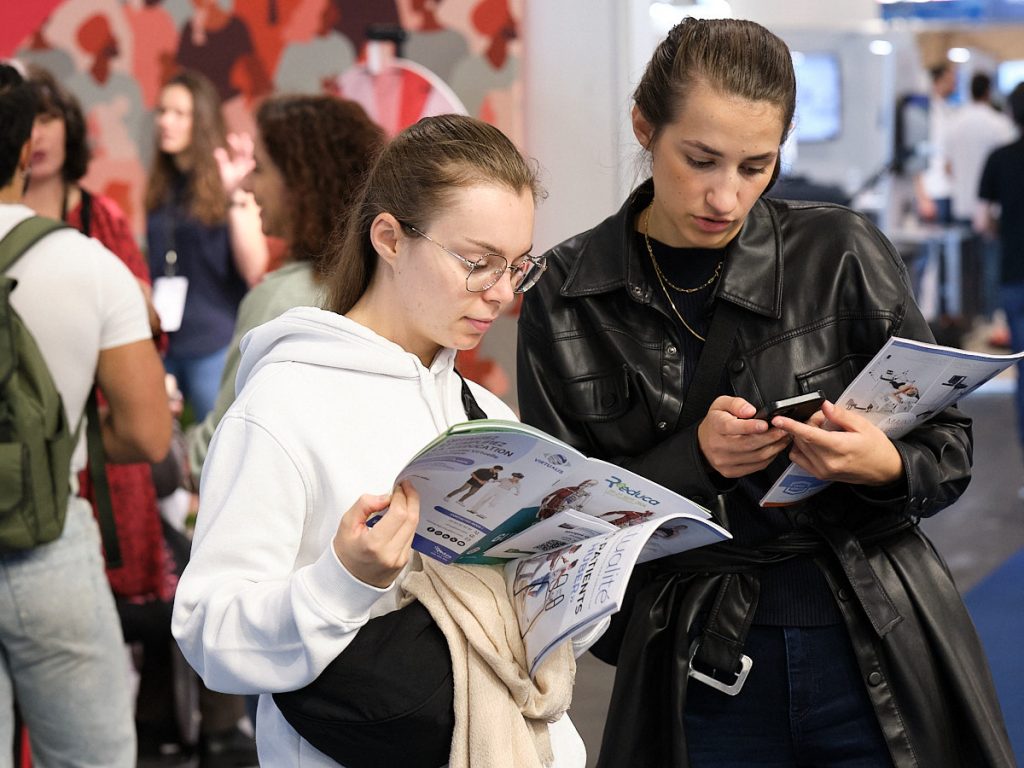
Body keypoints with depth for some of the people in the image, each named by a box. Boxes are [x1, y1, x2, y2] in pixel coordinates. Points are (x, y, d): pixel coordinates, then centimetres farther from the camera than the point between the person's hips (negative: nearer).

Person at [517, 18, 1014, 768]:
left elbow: (949, 448, 1)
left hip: (876, 653, 0)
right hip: (698, 675, 1)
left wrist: (885, 467, -21)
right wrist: (692, 460, -17)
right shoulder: (568, 294, -3)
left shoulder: (839, 252, -5)